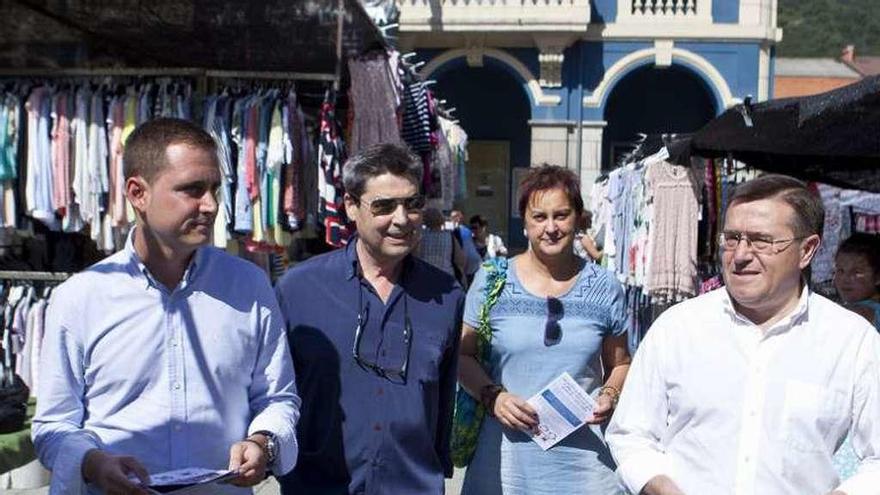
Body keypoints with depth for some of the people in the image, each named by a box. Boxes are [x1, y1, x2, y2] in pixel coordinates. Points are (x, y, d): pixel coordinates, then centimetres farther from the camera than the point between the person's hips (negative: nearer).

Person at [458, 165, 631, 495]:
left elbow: (620, 364, 14)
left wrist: (609, 396, -5)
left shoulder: (604, 288, 4)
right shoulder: (492, 281, 1)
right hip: (506, 452, -1)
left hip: (582, 454, 1)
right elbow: (463, 355, 5)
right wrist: (493, 396, -11)